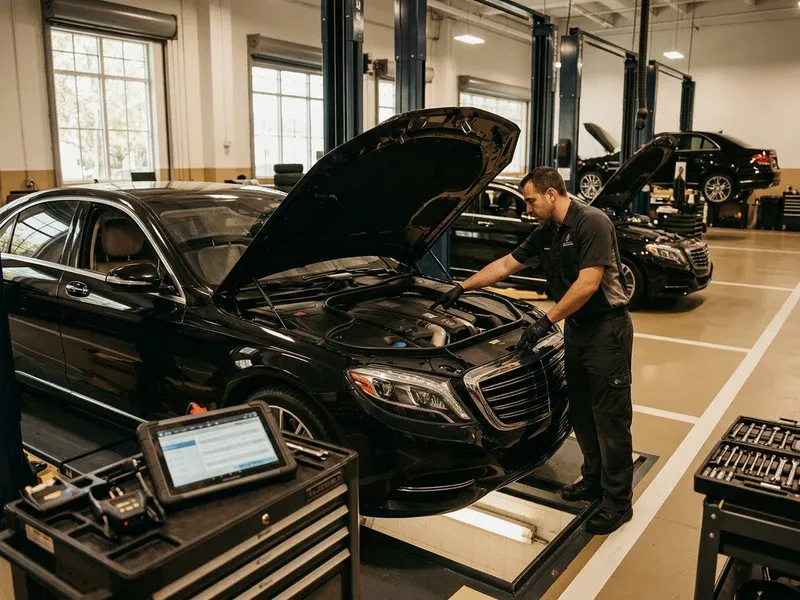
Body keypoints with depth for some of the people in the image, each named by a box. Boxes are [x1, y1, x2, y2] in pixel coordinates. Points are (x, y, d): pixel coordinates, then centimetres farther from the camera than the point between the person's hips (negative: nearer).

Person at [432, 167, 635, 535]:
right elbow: (504, 265, 18)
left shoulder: (591, 223, -16)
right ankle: (594, 480, 32)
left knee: (610, 417, -1)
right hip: (575, 329, 9)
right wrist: (460, 289, 19)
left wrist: (547, 321, -20)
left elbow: (588, 284, -23)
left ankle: (618, 502, 10)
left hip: (606, 329, -8)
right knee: (581, 413, 15)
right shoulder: (544, 236, 10)